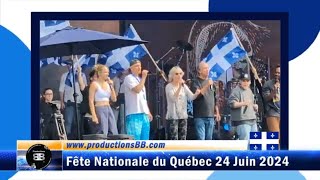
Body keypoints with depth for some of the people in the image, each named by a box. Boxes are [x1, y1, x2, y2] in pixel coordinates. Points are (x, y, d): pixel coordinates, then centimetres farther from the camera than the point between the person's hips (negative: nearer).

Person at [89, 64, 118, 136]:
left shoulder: (107, 84, 13)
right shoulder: (94, 84, -4)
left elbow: (114, 99, 11)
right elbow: (91, 101, -9)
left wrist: (111, 86, 1)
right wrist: (94, 116, -18)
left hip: (109, 109, 7)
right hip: (100, 109, -7)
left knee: (114, 134, 2)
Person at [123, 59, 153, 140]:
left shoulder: (139, 79, 22)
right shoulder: (129, 78, -4)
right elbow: (137, 90, -20)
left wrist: (148, 112, 19)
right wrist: (144, 77, -12)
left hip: (144, 113, 9)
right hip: (134, 113, -9)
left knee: (144, 139, 8)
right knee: (134, 139, -11)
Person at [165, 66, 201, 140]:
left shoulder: (184, 86, 9)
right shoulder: (169, 86, -6)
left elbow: (191, 97, -5)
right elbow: (174, 98, -22)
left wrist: (196, 93, -27)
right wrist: (179, 87, -32)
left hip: (183, 116, 6)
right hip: (172, 116, -5)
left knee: (183, 139, 7)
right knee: (173, 140, -7)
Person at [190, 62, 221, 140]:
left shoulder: (210, 82, 17)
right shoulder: (195, 82, -2)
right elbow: (196, 95, -18)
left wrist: (217, 112, 18)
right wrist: (207, 86, -24)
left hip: (210, 116, 6)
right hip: (200, 116, -6)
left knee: (209, 139, 9)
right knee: (201, 139, -9)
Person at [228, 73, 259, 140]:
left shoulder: (249, 91, 22)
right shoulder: (236, 91, -7)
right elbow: (231, 104, -17)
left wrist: (254, 106, 15)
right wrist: (243, 103, -27)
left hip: (253, 120, 9)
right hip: (242, 121, -9)